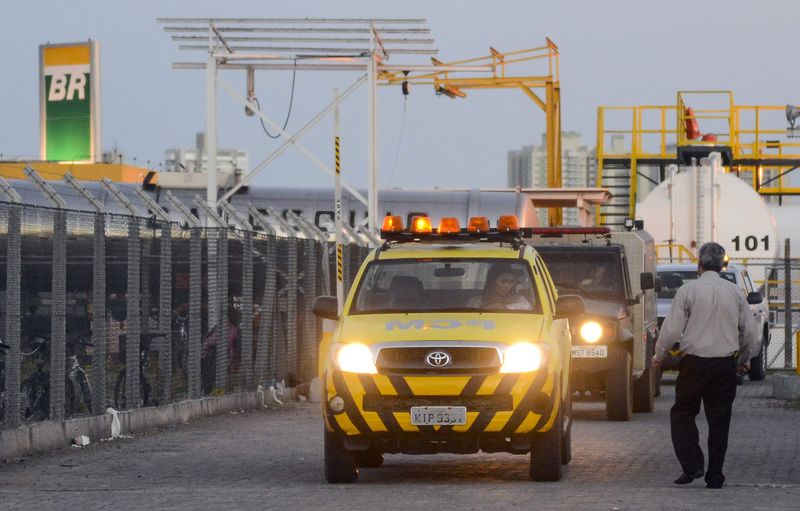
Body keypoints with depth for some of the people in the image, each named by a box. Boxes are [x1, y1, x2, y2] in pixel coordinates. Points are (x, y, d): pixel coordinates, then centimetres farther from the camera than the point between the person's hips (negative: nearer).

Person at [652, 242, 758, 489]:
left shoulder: (688, 290, -6)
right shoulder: (735, 292, 4)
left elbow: (671, 329, -6)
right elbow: (750, 332, 9)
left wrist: (659, 355, 11)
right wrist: (743, 359, 25)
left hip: (695, 363, -3)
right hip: (726, 364, 3)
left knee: (682, 414, 7)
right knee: (719, 420, 8)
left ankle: (692, 466, -9)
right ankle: (715, 477, 9)